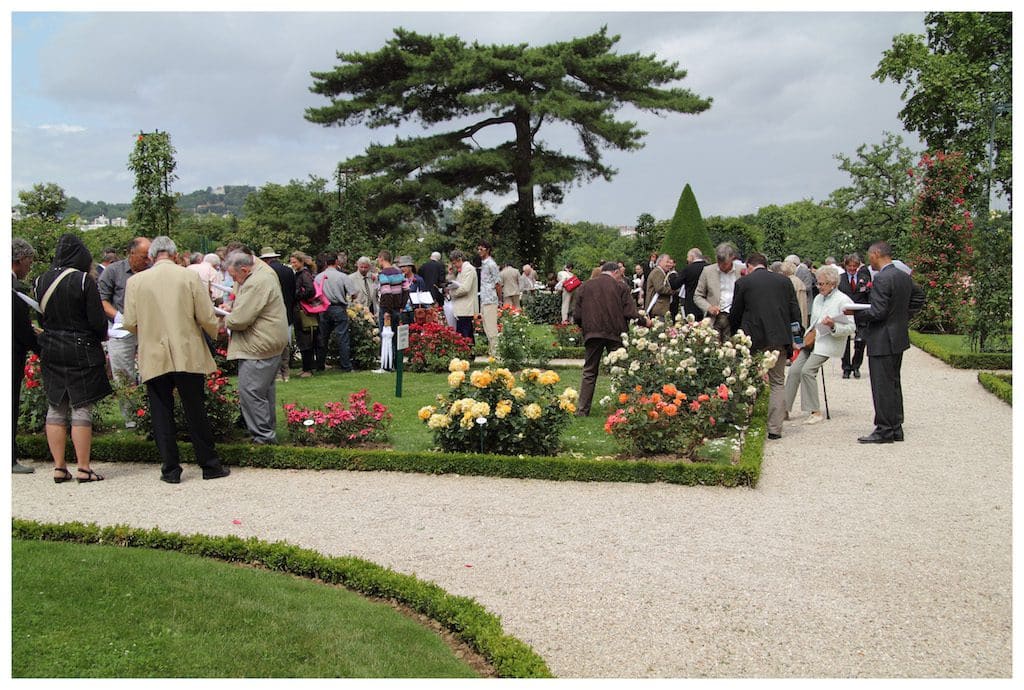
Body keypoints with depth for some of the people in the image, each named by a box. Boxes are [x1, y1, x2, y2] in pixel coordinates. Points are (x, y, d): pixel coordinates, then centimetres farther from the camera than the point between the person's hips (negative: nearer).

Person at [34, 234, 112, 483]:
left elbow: (40, 318, 10)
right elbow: (97, 320, -14)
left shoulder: (42, 281, 3)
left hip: (51, 350, 5)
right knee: (81, 408, 0)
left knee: (56, 407, 11)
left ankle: (59, 467, 14)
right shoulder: (83, 280, -14)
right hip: (81, 350, -5)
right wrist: (102, 336, 6)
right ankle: (83, 468, 3)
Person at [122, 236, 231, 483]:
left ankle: (171, 469, 12)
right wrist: (216, 332, 16)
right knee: (196, 413, 9)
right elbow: (207, 318, -6)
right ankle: (210, 465, 17)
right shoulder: (190, 276, -5)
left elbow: (130, 323, -2)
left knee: (162, 415, 9)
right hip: (188, 357, 0)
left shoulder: (135, 281, -2)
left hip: (154, 358, 1)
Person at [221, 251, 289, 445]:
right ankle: (269, 431, 30)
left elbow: (240, 320, -22)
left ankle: (263, 436, -3)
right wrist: (233, 307, 9)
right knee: (265, 389, 19)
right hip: (270, 342, 11)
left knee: (250, 392, -7)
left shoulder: (256, 284, -23)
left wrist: (226, 320, -2)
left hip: (259, 347, -11)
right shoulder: (263, 270, 11)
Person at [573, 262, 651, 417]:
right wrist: (644, 321, 10)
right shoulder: (620, 286, 1)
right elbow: (630, 313, -7)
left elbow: (576, 316, 5)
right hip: (615, 334, -2)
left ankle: (582, 410, 5)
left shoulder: (585, 286, 9)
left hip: (592, 334, 2)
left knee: (589, 373, 9)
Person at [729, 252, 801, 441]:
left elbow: (735, 314, 7)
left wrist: (734, 333, 23)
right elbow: (795, 312, 8)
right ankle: (775, 428, 6)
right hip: (780, 339, 2)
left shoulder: (743, 283, 0)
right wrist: (793, 337, 18)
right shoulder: (784, 281, 9)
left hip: (754, 340, -2)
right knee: (778, 383, 9)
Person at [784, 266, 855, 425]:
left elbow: (850, 327, -9)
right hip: (813, 340, 7)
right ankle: (786, 409, -1)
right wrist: (809, 334, 10)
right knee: (794, 369, -6)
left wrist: (833, 326, -24)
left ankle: (815, 412, -12)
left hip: (828, 343, -7)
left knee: (807, 370, -21)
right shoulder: (818, 298, 16)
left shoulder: (843, 301, -7)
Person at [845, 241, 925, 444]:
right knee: (893, 384, 16)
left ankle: (884, 431, 1)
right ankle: (896, 428, 22)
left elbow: (878, 312, -22)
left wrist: (854, 314, -9)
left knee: (882, 386, -3)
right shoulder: (905, 276, 9)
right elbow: (918, 298, 20)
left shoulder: (881, 279, -19)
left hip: (883, 340, -9)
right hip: (899, 337, 9)